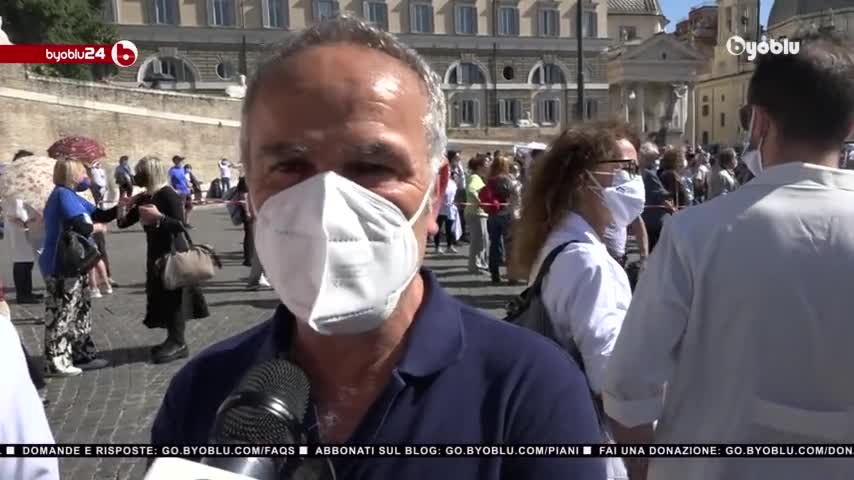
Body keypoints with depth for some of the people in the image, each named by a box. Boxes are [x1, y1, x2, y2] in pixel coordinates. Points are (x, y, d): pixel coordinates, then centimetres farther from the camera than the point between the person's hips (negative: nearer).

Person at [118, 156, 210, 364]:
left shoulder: (168, 194, -14)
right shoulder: (144, 198, 10)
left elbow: (180, 225, -21)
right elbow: (123, 223, 13)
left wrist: (158, 217, -30)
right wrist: (125, 207, -4)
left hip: (172, 253, -9)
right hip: (155, 254, 9)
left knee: (173, 297, -5)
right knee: (161, 298, 12)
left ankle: (179, 344, 2)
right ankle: (172, 340, 21)